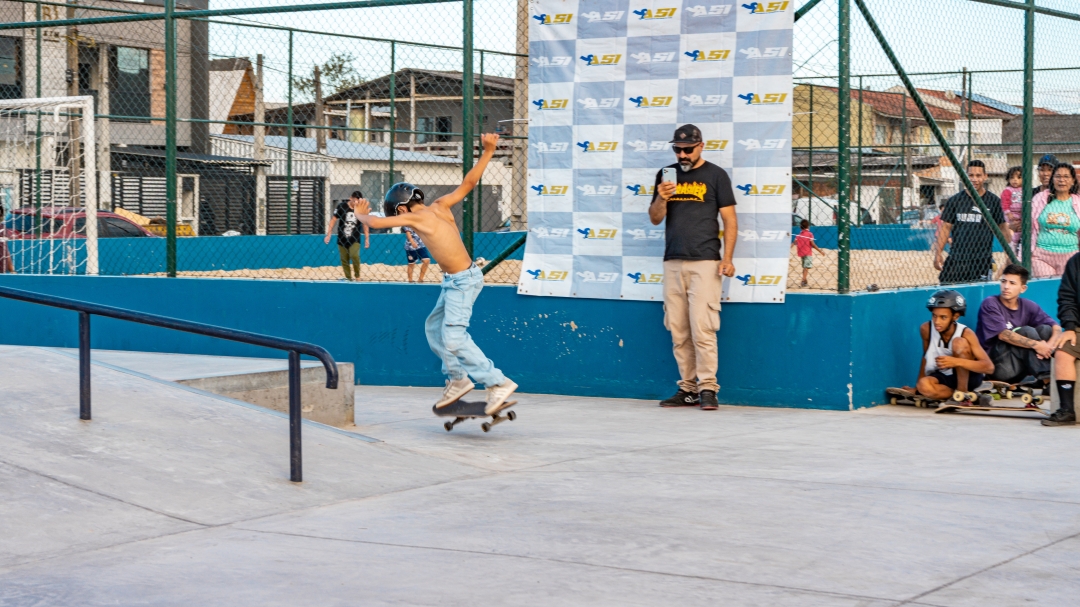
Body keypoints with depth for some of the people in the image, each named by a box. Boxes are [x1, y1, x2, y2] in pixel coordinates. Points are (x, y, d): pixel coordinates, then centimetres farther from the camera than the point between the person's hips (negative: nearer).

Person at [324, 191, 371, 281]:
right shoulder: (341, 207, -5)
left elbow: (365, 223, 7)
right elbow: (333, 220, 0)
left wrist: (367, 239, 4)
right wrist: (328, 235, -3)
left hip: (355, 240, -1)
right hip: (342, 239, 1)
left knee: (354, 255, -23)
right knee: (344, 260, 4)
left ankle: (357, 277, -8)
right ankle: (348, 279, 16)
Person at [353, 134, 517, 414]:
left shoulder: (415, 217, -13)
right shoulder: (440, 206, 6)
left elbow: (376, 222, -8)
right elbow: (469, 182, 6)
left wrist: (361, 215, 13)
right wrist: (487, 152, 6)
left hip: (463, 280, -10)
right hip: (455, 281, 10)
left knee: (453, 337, -14)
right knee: (434, 327, 17)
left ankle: (498, 383, -13)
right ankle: (457, 378, 25)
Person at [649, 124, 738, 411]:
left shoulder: (715, 175, 2)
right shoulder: (666, 175, 14)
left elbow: (730, 219, 0)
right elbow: (655, 219, 12)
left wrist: (728, 258, -11)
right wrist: (661, 198, -10)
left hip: (704, 262, -5)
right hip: (673, 262, 5)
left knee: (702, 328, -12)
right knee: (678, 331, 4)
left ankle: (707, 388, -8)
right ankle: (687, 389, 10)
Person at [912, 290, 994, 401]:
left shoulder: (966, 334, -21)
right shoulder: (926, 329, -12)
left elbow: (989, 367, -29)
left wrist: (957, 362, -43)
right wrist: (918, 385, 0)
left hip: (968, 376, -2)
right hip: (942, 378, 2)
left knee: (959, 342, -28)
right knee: (924, 386, -33)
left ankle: (962, 391, -20)